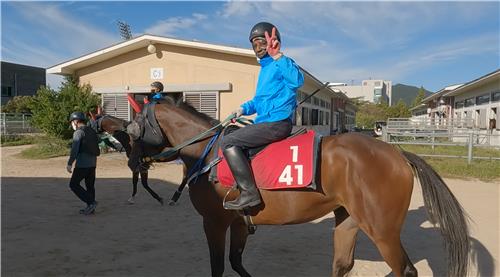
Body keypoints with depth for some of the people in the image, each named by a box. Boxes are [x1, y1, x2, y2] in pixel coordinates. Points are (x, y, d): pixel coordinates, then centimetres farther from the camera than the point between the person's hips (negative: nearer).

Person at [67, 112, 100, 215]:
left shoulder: (79, 132, -9)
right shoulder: (92, 131, 15)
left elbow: (75, 149, -17)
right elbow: (97, 150, 17)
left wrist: (69, 164, -16)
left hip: (82, 164, -8)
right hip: (92, 163, 8)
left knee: (74, 184, 2)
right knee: (90, 185, 14)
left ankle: (91, 202, -7)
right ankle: (90, 207, 18)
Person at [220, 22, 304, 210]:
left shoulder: (281, 64, -8)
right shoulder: (265, 67, 22)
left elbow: (297, 81, -30)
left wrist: (278, 56, -34)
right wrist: (244, 108, 14)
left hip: (276, 123, -11)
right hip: (267, 122, 11)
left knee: (228, 142, -18)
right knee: (233, 136, 22)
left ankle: (249, 193, -20)